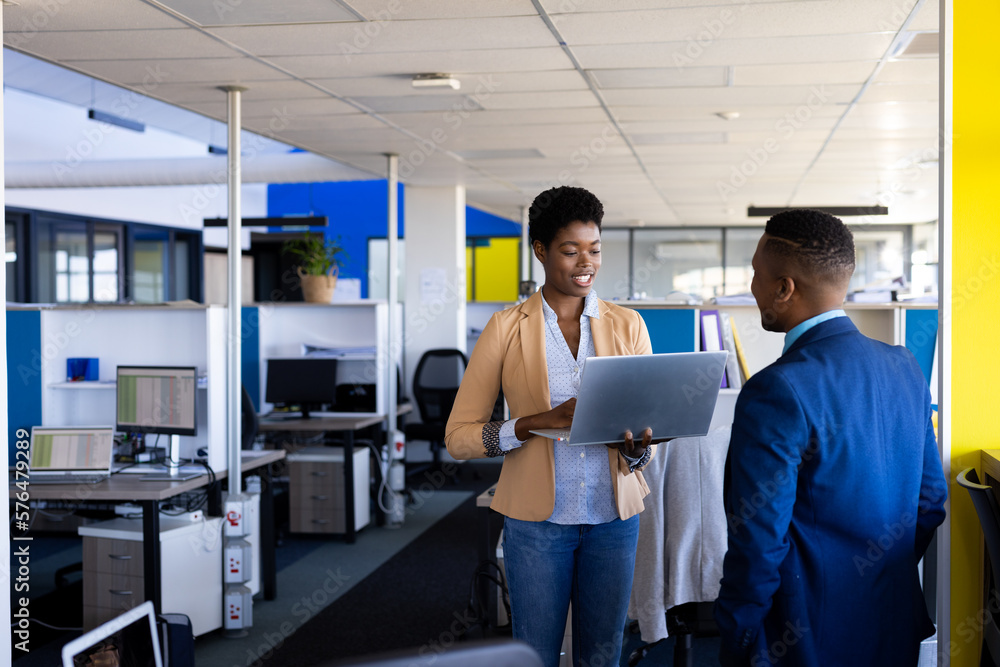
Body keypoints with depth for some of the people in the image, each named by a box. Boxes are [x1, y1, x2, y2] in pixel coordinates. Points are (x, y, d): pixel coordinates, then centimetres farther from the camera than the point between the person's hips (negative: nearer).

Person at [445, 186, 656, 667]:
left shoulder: (627, 326, 3)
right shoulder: (507, 329, -4)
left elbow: (649, 424, 5)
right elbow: (458, 436, -7)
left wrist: (637, 445, -19)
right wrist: (538, 423, -21)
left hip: (612, 514, 2)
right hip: (538, 518, -2)